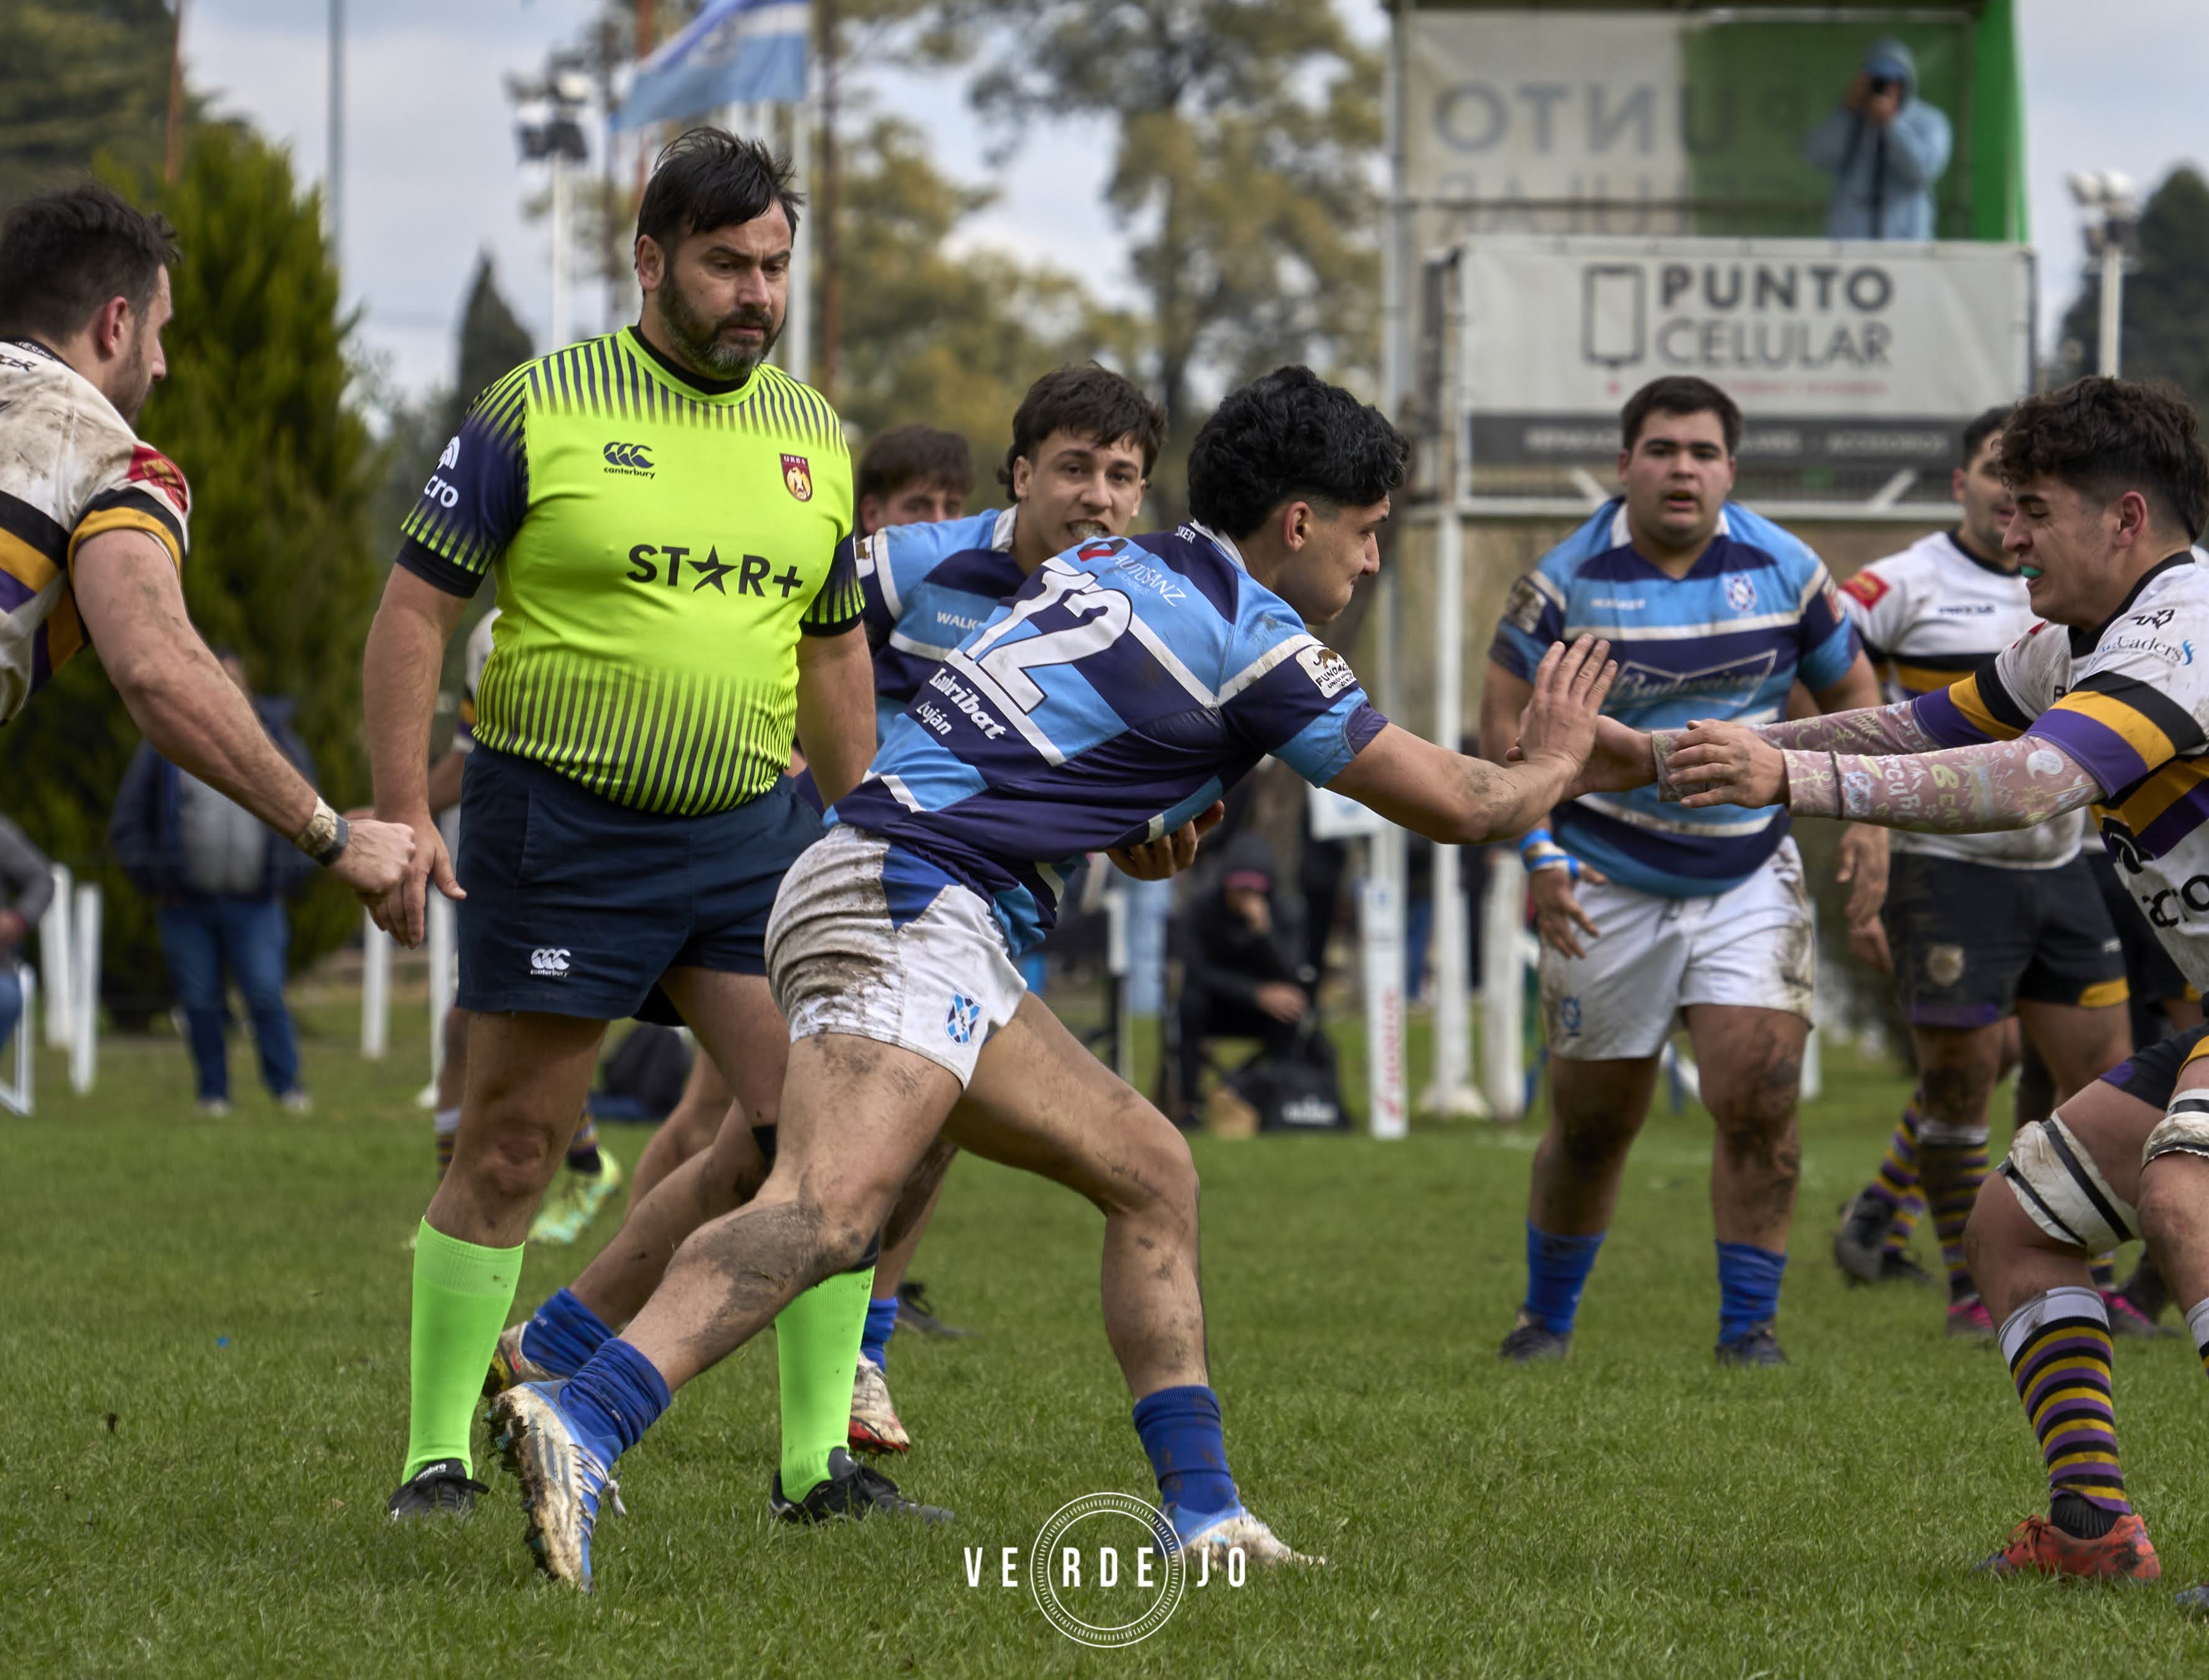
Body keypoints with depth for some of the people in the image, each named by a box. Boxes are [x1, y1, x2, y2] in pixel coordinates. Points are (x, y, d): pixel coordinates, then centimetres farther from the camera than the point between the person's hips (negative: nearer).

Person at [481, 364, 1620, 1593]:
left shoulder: (1109, 569, 20)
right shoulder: (1252, 638, -4)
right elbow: (1453, 804, 5)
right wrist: (1554, 763, 24)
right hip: (916, 904, -10)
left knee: (1152, 1175, 15)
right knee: (828, 1208, -29)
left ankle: (1202, 1510, 13)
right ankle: (582, 1420, -47)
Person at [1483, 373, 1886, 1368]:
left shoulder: (1784, 570, -2)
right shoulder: (1568, 579, -8)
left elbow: (1849, 691, 11)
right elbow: (1506, 712, -3)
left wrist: (1867, 817, -1)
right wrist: (1539, 849, -12)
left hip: (1751, 876, 1)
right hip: (1609, 886, -1)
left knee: (1758, 1100, -13)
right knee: (1593, 1125, 6)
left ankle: (1749, 1326, -1)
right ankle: (1546, 1317, 27)